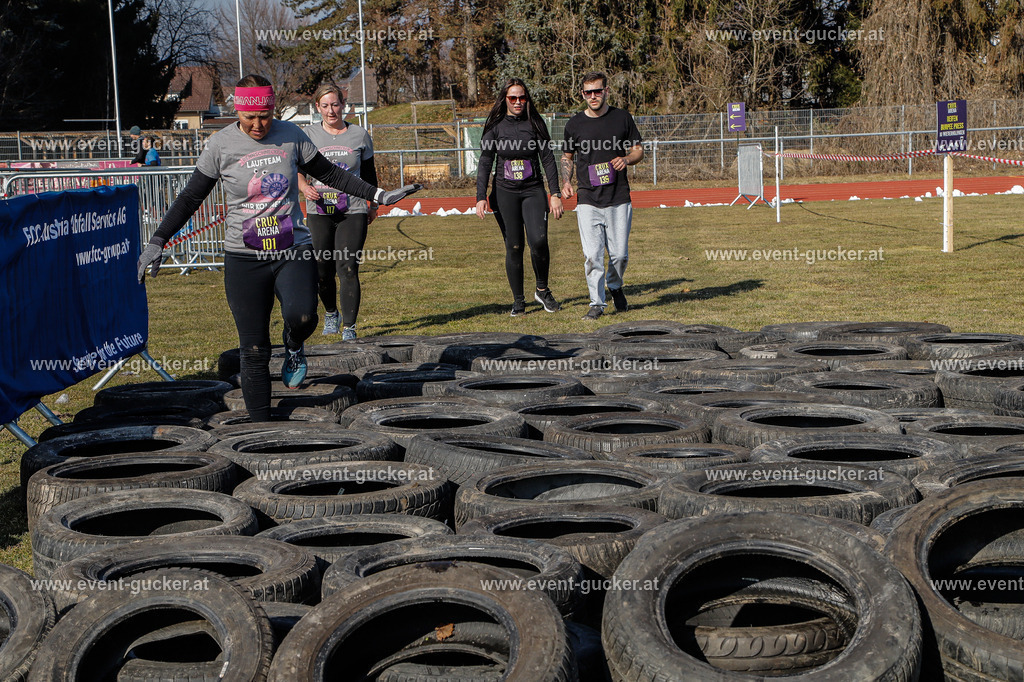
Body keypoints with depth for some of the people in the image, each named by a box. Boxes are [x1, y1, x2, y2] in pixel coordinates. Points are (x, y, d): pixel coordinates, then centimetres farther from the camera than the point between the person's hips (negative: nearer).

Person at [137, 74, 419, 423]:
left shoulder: (290, 136, 2)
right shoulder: (221, 144, -2)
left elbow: (330, 174, 14)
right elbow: (190, 198, 4)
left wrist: (378, 195, 10)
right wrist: (157, 243, -1)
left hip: (294, 252, 1)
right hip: (244, 259, -1)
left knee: (302, 316, -27)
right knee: (254, 351, -2)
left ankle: (293, 345, 9)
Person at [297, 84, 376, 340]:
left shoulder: (359, 135, 6)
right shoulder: (308, 134, 4)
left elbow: (369, 173, 17)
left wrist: (373, 204, 23)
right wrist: (305, 186, -15)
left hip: (353, 212, -1)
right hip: (319, 212, 1)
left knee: (348, 269, -10)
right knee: (322, 270, 3)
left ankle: (349, 326, -3)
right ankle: (331, 313, 32)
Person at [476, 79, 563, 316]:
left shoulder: (535, 123, 3)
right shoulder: (495, 126, 2)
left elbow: (548, 159, 4)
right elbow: (485, 163, 2)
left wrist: (555, 193, -2)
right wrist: (481, 197, -7)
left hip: (533, 190, 0)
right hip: (505, 192, 0)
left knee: (538, 241, -18)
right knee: (514, 247, 0)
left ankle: (542, 290, 4)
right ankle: (518, 301, 12)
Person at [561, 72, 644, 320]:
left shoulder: (622, 118, 4)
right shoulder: (574, 124, 5)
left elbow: (638, 150, 12)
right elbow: (567, 156, 19)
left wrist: (626, 159, -11)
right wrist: (567, 181, 2)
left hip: (619, 200, 0)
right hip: (588, 201, 0)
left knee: (619, 255, 3)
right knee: (592, 256, -8)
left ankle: (615, 287, 32)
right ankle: (597, 303, 2)